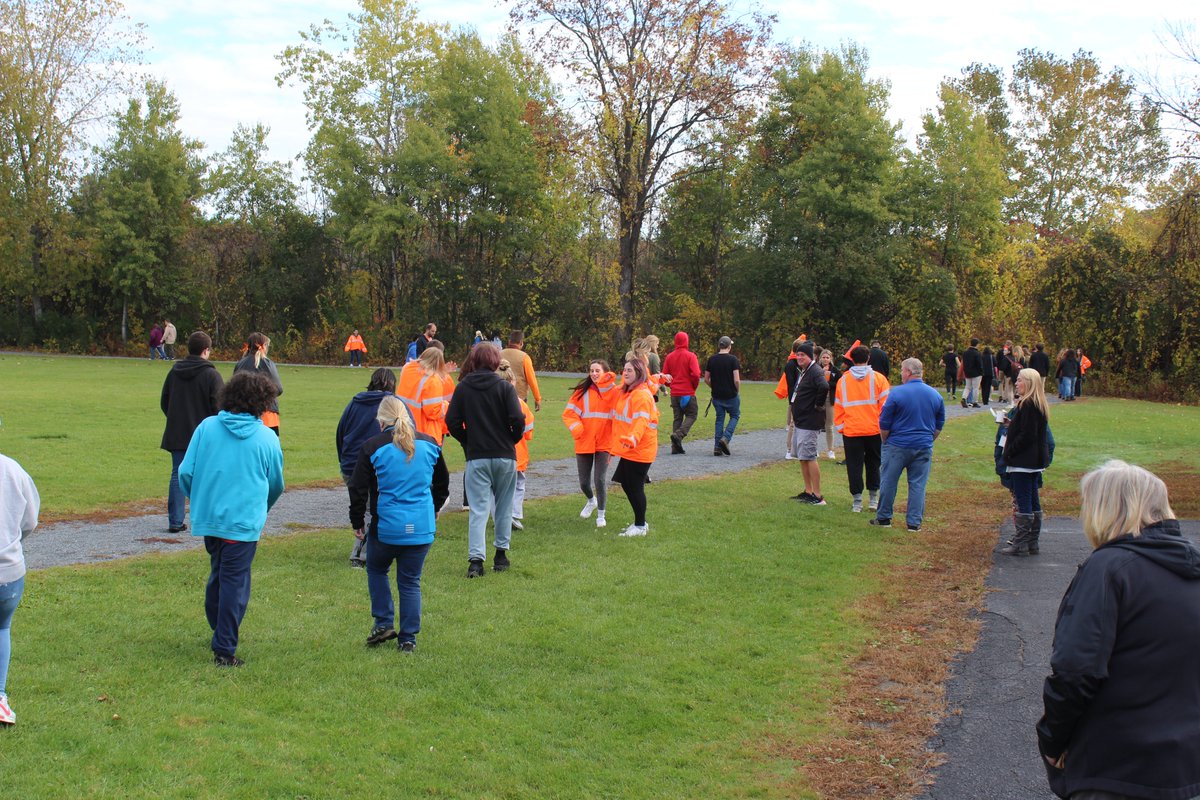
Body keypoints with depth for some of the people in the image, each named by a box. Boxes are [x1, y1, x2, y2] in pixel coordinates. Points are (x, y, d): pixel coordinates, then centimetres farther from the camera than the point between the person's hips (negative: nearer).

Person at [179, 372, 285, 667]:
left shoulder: (206, 427, -1)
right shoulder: (266, 437, -4)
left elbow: (185, 473, -1)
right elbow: (277, 484, 8)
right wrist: (262, 508, 29)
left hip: (207, 518, 4)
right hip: (243, 521, -4)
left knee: (218, 574, 21)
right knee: (235, 582, 2)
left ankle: (219, 633, 36)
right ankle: (224, 649, 2)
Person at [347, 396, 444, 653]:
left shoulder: (373, 447, -6)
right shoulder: (429, 444, 6)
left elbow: (358, 488, -3)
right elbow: (442, 485, 18)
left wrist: (357, 522, 9)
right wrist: (433, 510, 32)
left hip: (386, 526, -2)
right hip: (422, 527, 3)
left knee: (376, 570, 23)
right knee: (410, 582, 11)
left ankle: (383, 623, 16)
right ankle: (408, 639, 13)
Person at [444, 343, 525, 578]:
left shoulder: (463, 388, 0)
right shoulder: (504, 387, -5)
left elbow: (452, 422, -5)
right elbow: (517, 420, -14)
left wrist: (468, 442, 10)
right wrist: (512, 440, 6)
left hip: (476, 457, 0)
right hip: (505, 456, 0)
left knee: (478, 508, -1)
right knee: (503, 506, 15)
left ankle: (475, 559, -12)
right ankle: (501, 554, 21)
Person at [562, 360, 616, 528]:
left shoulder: (614, 392, -3)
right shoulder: (582, 392, 0)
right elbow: (569, 413, -5)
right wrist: (575, 427, -19)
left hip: (604, 444, -2)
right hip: (584, 443, 2)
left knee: (600, 480, -9)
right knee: (584, 481, 10)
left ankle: (601, 515, 11)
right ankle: (591, 501, 44)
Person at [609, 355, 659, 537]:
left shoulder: (642, 395, -18)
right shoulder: (624, 392, 13)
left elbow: (642, 420, -31)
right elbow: (620, 419, 20)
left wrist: (634, 438, -45)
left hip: (640, 450, -9)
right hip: (628, 449, 9)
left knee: (635, 487, -2)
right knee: (626, 484, 14)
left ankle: (640, 526, 11)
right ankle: (639, 522, 27)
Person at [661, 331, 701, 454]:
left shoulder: (669, 356, 5)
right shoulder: (690, 356, -8)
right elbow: (695, 374, -15)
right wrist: (694, 386, 2)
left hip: (674, 393, 5)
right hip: (688, 393, -5)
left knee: (677, 418, 10)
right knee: (691, 415, 6)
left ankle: (675, 447, 4)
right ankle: (678, 435, -17)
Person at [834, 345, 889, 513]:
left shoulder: (843, 380, 4)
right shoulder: (878, 378, -2)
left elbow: (838, 407, 7)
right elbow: (885, 404, -3)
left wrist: (841, 428, 13)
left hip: (851, 431, 0)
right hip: (874, 430, 0)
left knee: (854, 465, 5)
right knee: (873, 463, 14)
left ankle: (857, 501, 4)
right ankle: (873, 498, 18)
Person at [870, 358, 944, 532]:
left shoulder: (897, 393, -11)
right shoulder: (935, 395, 3)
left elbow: (884, 423, -6)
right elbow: (939, 425, 12)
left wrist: (885, 441, 9)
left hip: (897, 446, -3)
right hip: (924, 447, 3)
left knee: (888, 481, 9)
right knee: (918, 485, 7)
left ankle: (883, 517, 17)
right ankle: (914, 523, 7)